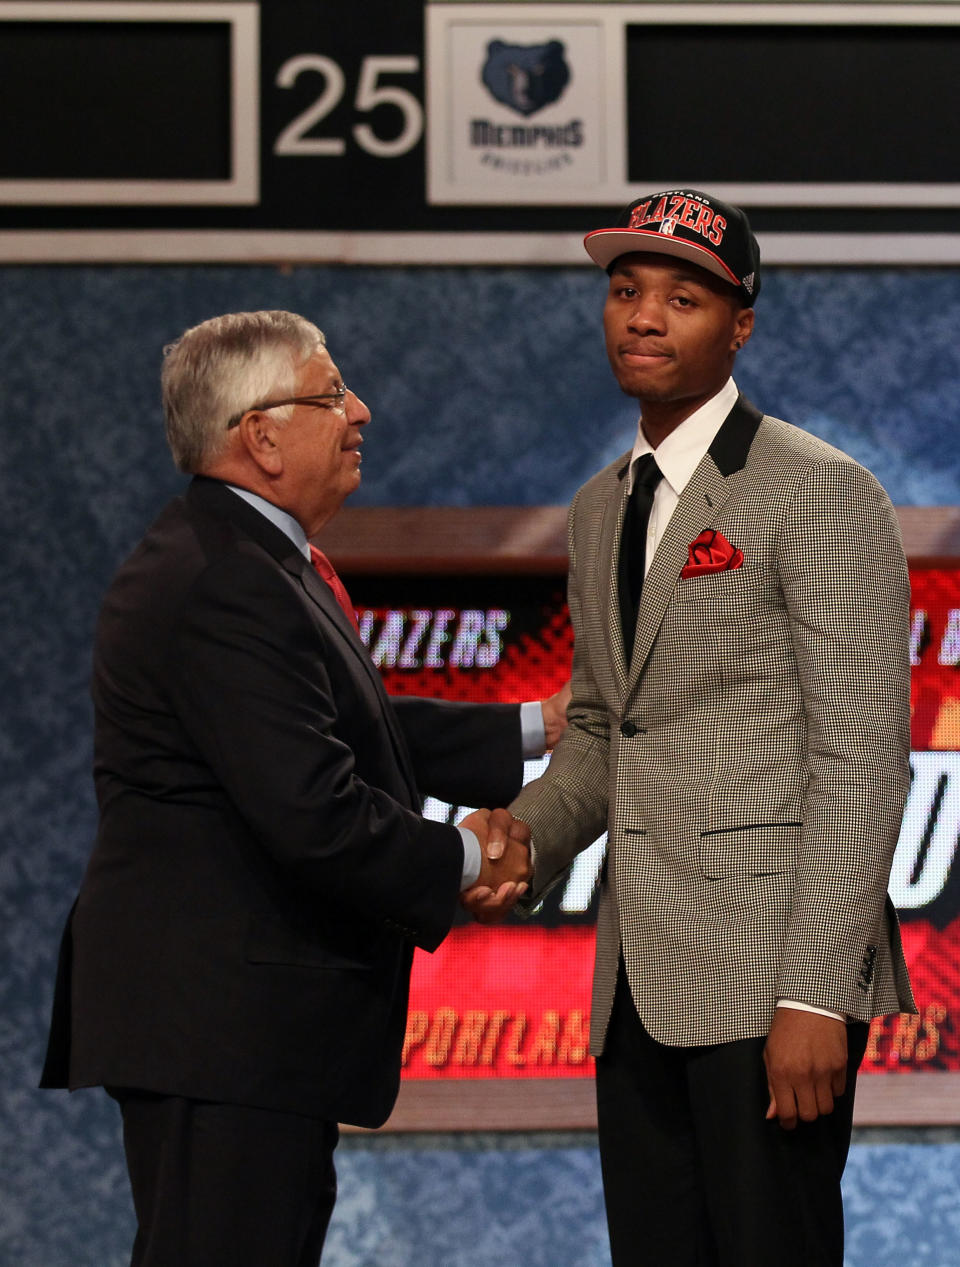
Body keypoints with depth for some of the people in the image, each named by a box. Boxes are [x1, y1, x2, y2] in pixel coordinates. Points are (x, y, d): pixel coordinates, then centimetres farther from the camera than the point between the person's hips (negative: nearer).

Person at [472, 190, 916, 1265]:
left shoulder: (819, 493, -7)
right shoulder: (601, 510, 18)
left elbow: (859, 759, -12)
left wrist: (817, 995, -18)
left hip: (768, 974, -7)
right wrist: (517, 845, 3)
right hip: (639, 977, 7)